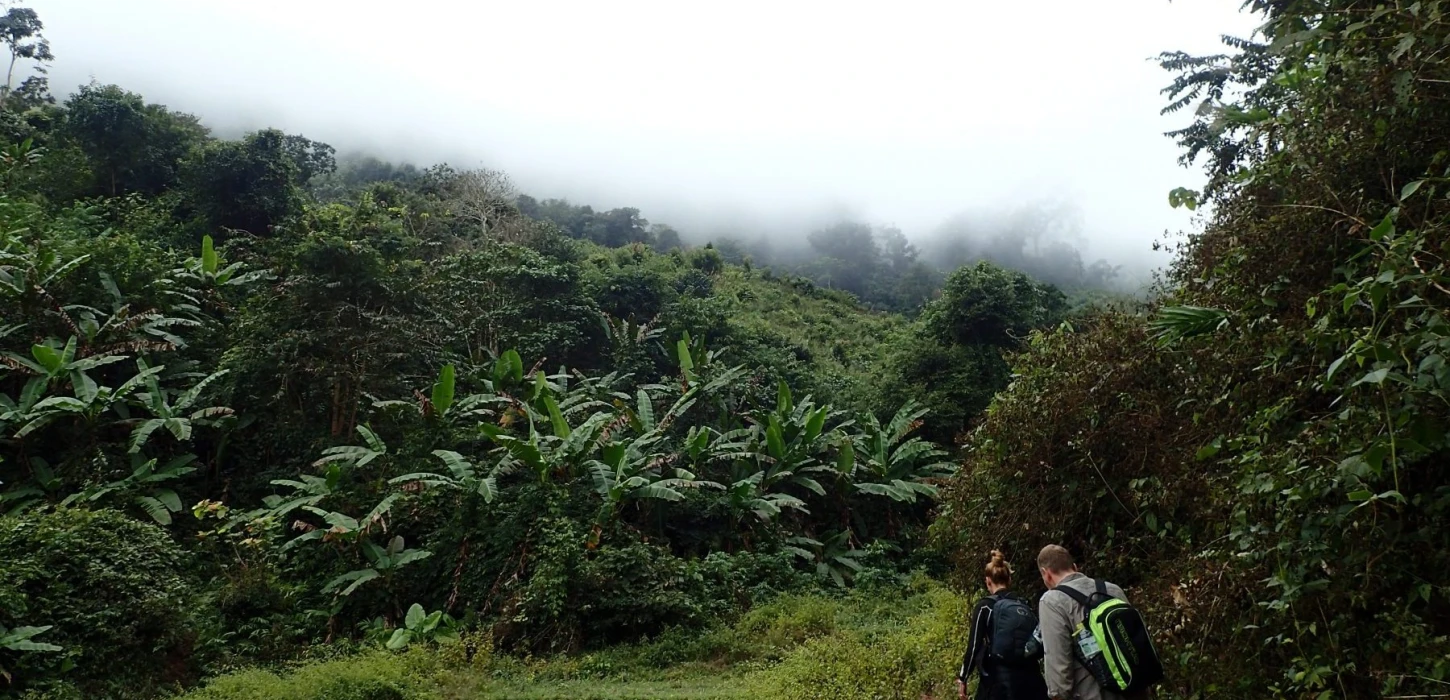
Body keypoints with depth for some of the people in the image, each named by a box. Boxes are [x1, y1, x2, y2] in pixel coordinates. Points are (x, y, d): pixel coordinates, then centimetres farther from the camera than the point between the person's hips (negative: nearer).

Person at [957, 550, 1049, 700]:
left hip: (998, 679, -5)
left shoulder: (984, 606, -5)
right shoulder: (1025, 606, 10)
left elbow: (974, 646, -7)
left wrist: (963, 678, 2)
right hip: (1028, 678, 5)